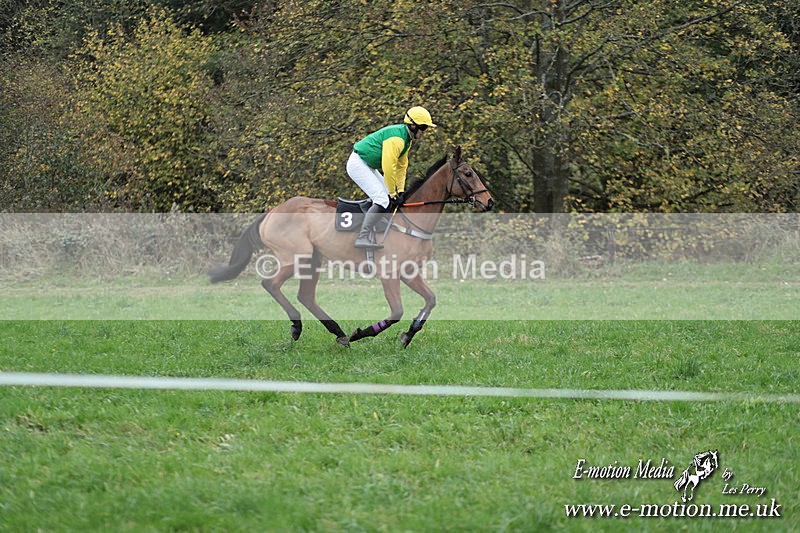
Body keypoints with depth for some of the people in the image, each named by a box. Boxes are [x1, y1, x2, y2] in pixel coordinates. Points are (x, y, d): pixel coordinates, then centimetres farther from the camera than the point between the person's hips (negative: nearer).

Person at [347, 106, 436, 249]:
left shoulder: (407, 138, 9)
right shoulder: (396, 139, -25)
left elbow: (401, 166, 15)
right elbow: (388, 168, -26)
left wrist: (400, 191, 10)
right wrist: (393, 193, -17)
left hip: (369, 166, 11)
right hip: (358, 164, -11)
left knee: (389, 196, 15)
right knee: (383, 200, -20)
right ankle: (362, 238, -21)